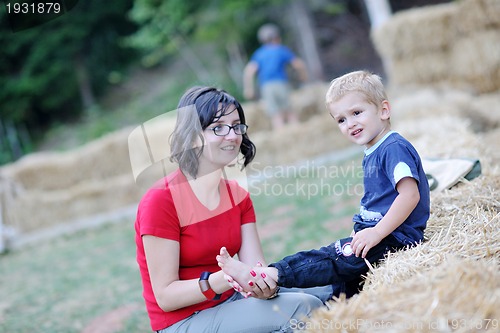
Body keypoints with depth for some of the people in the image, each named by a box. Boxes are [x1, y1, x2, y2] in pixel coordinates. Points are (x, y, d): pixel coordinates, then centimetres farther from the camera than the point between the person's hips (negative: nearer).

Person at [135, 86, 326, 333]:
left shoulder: (238, 195, 4)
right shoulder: (160, 201, -18)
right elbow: (165, 296, -18)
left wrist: (265, 284, -29)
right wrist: (227, 278, -32)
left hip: (230, 303, 7)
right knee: (303, 309, -21)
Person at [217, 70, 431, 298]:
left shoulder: (394, 148, -13)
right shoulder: (371, 155, 18)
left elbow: (410, 194, -25)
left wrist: (377, 232, -27)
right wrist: (358, 233, 14)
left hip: (396, 237, -10)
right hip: (374, 231, 10)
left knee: (335, 258, -21)